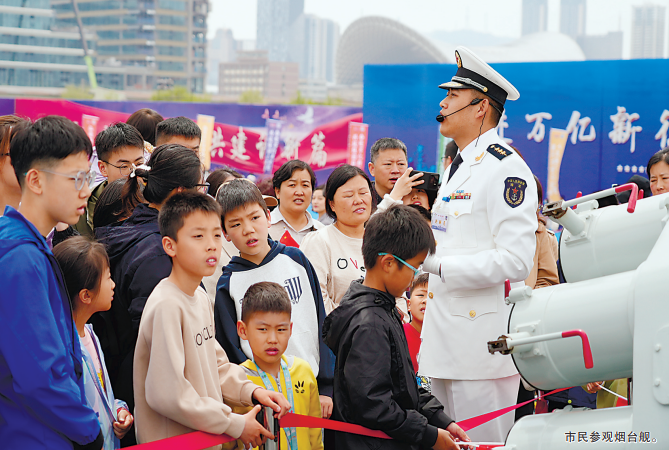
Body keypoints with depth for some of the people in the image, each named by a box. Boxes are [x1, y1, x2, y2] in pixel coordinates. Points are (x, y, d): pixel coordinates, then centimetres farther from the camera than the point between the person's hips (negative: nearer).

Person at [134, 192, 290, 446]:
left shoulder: (200, 297, 7)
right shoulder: (166, 305, -21)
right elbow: (166, 392, -25)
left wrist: (250, 391, 0)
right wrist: (235, 425, -18)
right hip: (171, 442, -8)